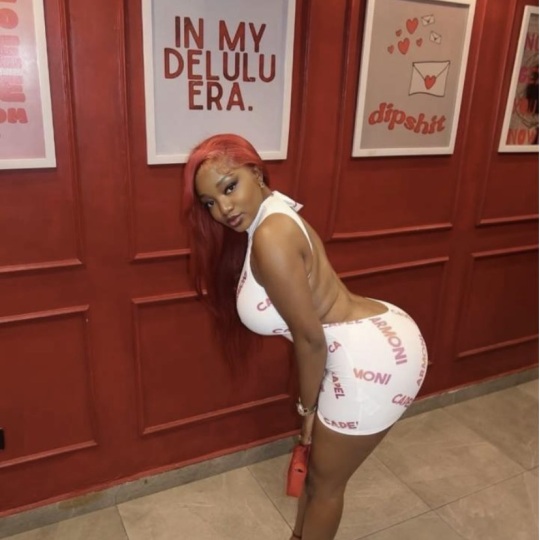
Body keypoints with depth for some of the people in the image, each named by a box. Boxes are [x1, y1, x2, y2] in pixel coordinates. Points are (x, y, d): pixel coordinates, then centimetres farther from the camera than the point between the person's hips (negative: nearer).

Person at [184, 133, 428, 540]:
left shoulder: (269, 237, -24)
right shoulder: (273, 218, 7)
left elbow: (311, 337, -19)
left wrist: (308, 406, -3)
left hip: (374, 360, -10)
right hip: (383, 338, 10)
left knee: (325, 482, 15)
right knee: (318, 464, 28)